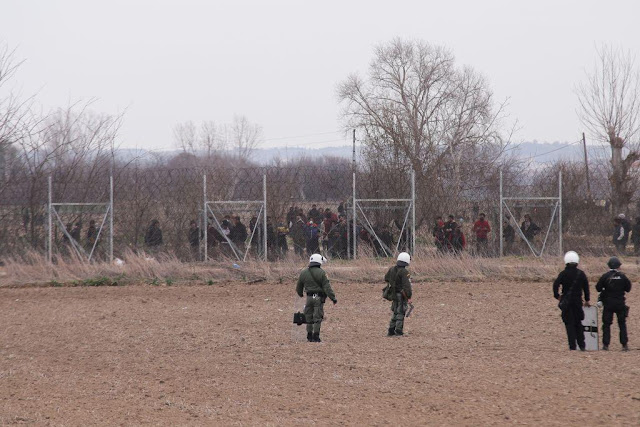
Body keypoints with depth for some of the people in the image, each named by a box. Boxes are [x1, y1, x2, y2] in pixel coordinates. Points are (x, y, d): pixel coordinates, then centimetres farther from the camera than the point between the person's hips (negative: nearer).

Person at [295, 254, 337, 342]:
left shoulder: (303, 273, 6)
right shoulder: (321, 273, -8)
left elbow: (299, 287, 17)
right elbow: (327, 287, -12)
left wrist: (300, 294, 37)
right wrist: (333, 298, -9)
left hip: (309, 297, 4)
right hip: (318, 298, -4)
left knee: (309, 317, 13)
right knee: (317, 318, -1)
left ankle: (309, 336, 16)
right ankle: (316, 336, -3)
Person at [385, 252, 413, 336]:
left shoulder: (392, 269, 3)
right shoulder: (404, 272, -20)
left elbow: (386, 279, 19)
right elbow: (406, 285, -24)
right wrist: (409, 297, -21)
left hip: (394, 294, 7)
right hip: (402, 295, -7)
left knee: (395, 312, 17)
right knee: (400, 313, 1)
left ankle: (391, 331, 19)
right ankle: (398, 332, 1)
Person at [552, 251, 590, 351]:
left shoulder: (563, 273, -7)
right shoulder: (581, 273, 2)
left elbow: (556, 284, -16)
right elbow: (586, 287, 6)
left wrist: (557, 295, -2)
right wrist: (587, 300, 14)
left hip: (566, 301, -3)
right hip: (578, 301, 3)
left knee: (569, 324, 1)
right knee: (578, 323, 13)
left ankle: (572, 346, -4)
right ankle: (581, 345, 10)